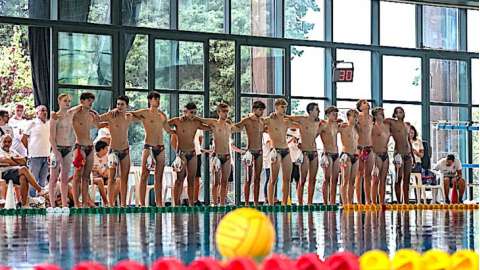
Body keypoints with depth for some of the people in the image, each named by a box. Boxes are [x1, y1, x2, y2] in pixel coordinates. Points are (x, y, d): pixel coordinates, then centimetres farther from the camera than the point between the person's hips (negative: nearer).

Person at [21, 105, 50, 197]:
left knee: (43, 181, 10)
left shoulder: (49, 124, 11)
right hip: (35, 156, -5)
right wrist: (30, 149, 5)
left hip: (46, 155, 5)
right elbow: (23, 138, 1)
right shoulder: (32, 123, -3)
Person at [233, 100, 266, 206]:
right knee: (248, 179, -4)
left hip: (260, 151, 6)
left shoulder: (262, 121, 12)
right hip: (250, 151, -6)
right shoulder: (247, 120, -6)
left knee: (257, 178, 6)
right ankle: (247, 203, -3)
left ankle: (256, 202, 9)